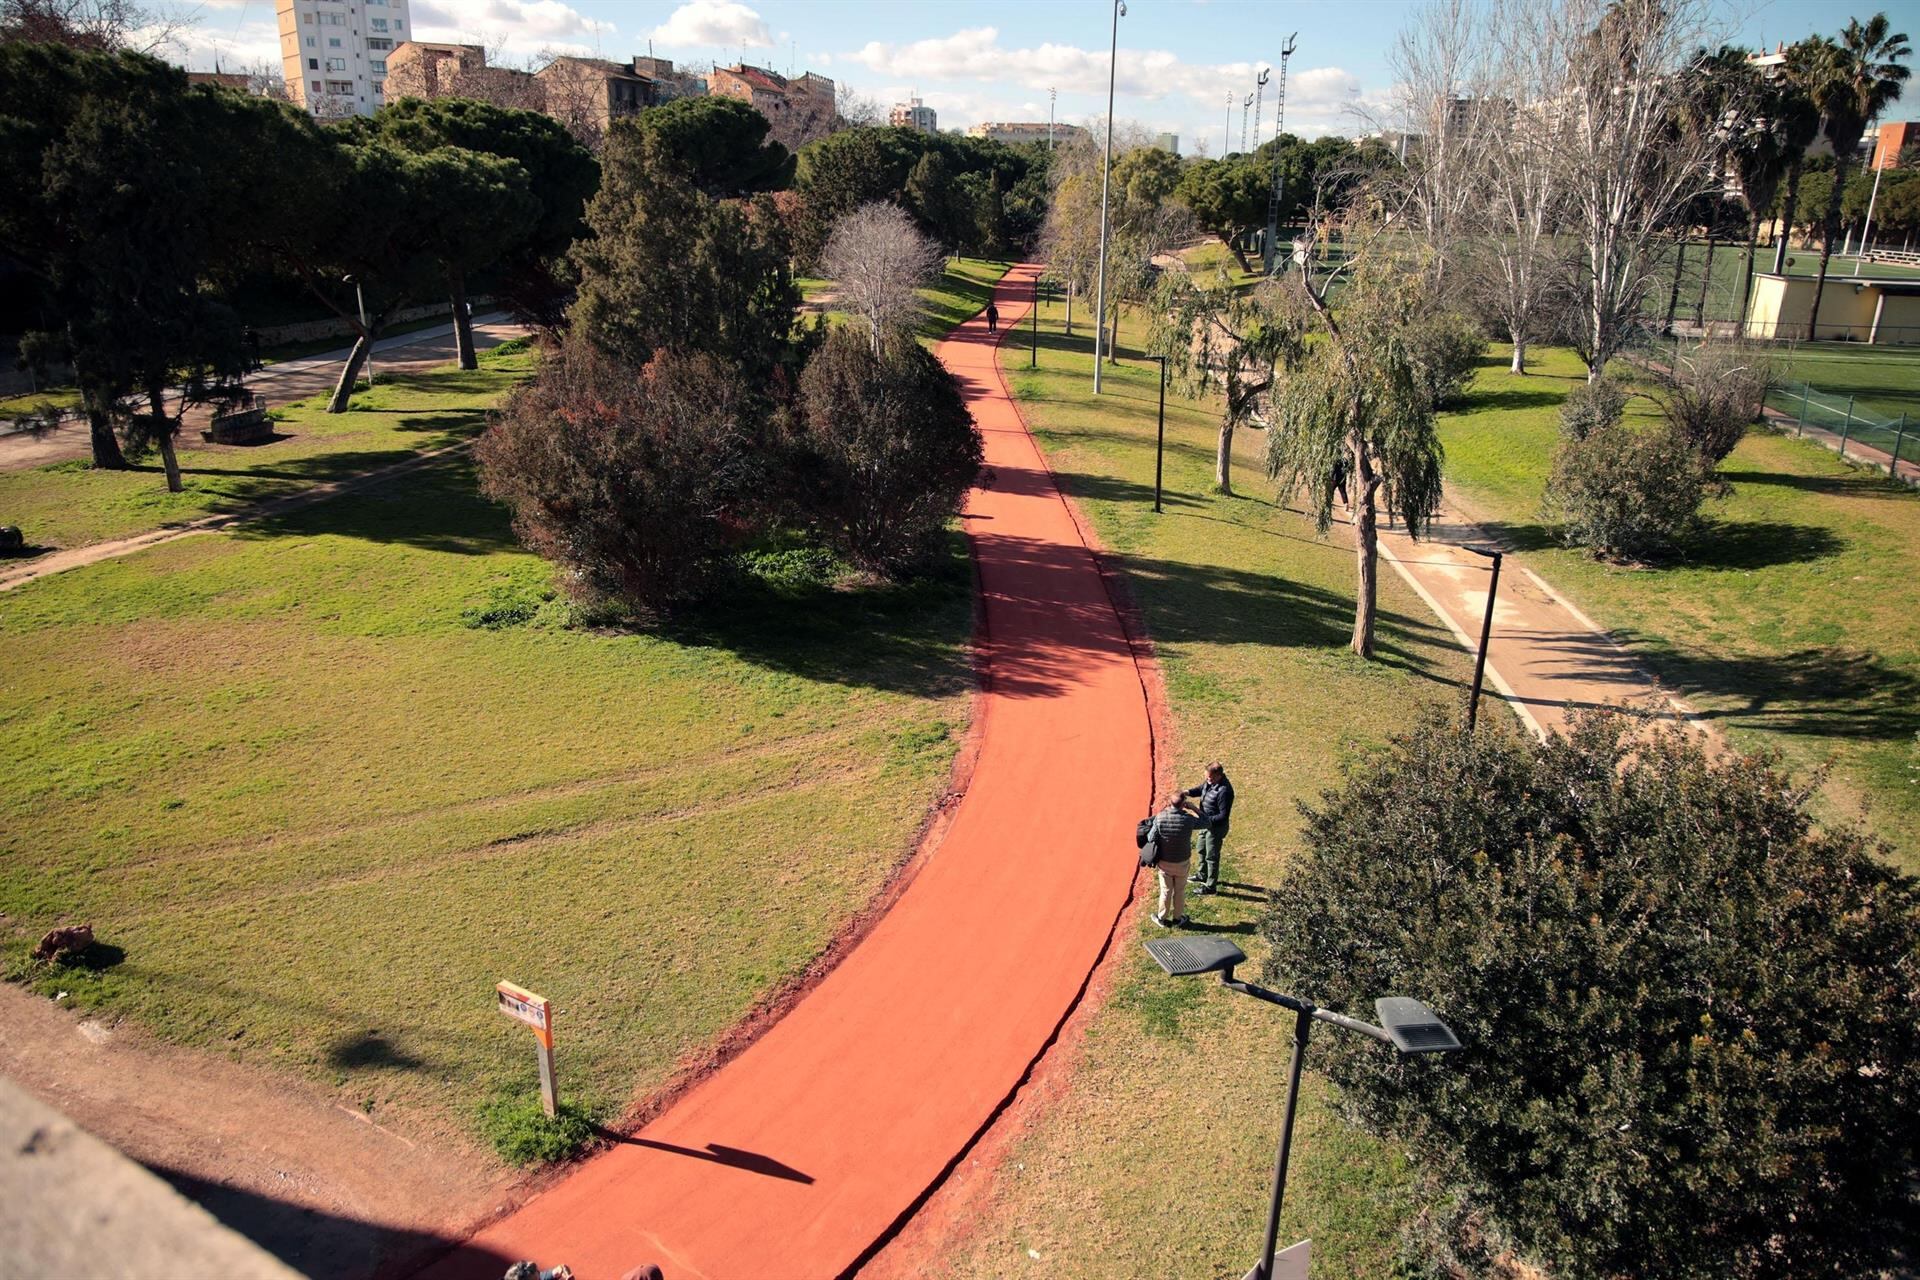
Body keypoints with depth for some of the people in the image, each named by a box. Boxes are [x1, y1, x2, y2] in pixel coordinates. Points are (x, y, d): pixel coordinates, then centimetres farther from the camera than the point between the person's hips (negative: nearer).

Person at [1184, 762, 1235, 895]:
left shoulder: (1224, 791, -32)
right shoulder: (1209, 782, -6)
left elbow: (1224, 816, -28)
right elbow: (1200, 789, 13)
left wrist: (1208, 820, -33)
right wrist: (1188, 792, -7)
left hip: (1216, 827, -9)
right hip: (1206, 823, 9)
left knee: (1211, 856, 5)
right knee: (1202, 850, 27)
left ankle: (1211, 886, 20)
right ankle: (1203, 875, 48)